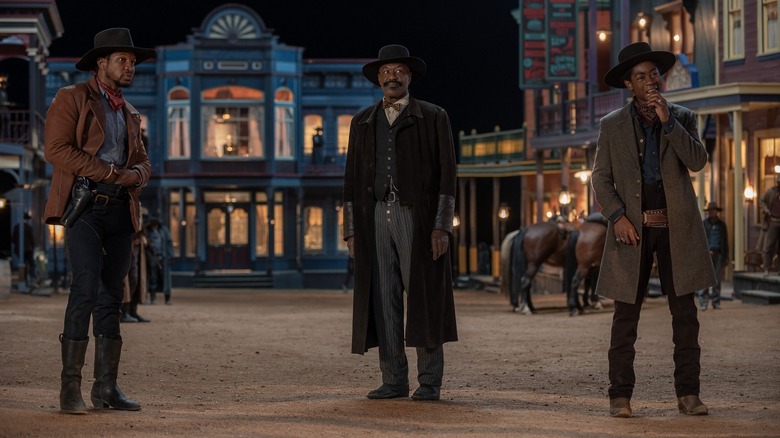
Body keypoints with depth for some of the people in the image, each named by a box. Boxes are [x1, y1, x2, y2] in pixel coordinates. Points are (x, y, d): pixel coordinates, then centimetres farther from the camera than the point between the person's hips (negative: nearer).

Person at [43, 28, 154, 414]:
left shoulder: (129, 114, 22)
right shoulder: (71, 99, 1)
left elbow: (142, 161, 24)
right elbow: (56, 148, -10)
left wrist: (136, 174, -1)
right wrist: (105, 172, -14)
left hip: (121, 209, 7)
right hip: (85, 205, -6)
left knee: (112, 296, 5)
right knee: (86, 290, -16)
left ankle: (106, 387, 7)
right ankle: (70, 387, -13)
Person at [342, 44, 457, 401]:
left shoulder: (433, 118, 6)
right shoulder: (362, 123, 16)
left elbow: (447, 175, 0)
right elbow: (352, 180, 15)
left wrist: (442, 227, -9)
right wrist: (351, 231, 6)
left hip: (419, 218, -3)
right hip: (375, 218, 3)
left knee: (423, 299, -5)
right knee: (383, 301, 1)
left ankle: (430, 382, -1)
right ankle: (394, 381, 5)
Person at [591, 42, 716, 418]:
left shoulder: (682, 118, 10)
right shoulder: (612, 125, 7)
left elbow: (698, 161, -5)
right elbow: (601, 177, 5)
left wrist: (667, 120, -11)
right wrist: (617, 216, -9)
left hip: (677, 228, 1)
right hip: (633, 228, -1)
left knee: (685, 313, 1)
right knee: (625, 315, -2)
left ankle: (688, 394, 5)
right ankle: (620, 396, 1)